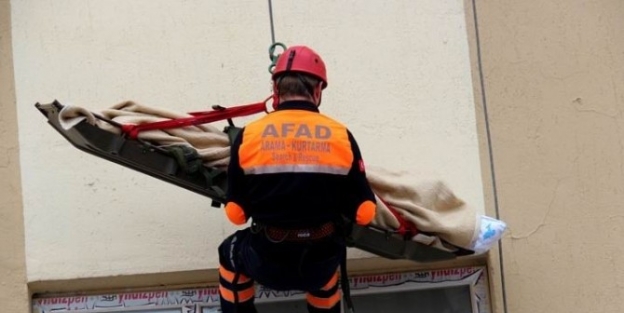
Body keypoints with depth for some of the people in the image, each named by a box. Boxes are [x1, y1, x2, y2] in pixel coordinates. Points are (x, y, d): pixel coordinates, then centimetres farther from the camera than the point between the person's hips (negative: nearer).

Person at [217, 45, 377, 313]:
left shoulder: (249, 135, -6)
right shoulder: (341, 136, -5)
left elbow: (236, 213, -1)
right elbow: (364, 212, -3)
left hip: (267, 264, -1)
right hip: (321, 264, 1)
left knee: (230, 252, 33)